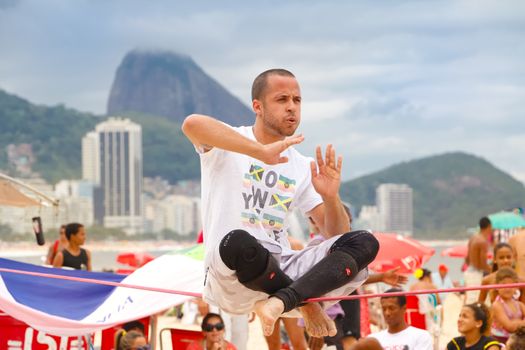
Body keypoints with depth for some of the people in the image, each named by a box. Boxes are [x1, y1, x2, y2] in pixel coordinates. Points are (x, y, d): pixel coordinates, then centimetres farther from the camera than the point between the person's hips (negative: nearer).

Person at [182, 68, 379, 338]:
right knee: (237, 242, -40)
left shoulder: (303, 167, 17)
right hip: (230, 280, -5)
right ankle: (305, 303, -14)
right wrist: (262, 151, -27)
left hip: (281, 270, 5)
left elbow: (337, 235, 13)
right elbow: (192, 124, -22)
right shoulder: (226, 147, 3)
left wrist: (330, 197, -9)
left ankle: (279, 301, -34)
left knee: (364, 243, -16)